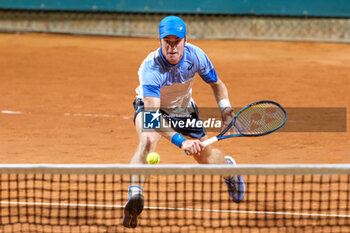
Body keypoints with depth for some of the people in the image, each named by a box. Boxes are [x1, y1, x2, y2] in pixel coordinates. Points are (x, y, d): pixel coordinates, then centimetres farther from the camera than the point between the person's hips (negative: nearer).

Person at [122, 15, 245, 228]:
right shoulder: (150, 68, -40)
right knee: (148, 141, -36)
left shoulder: (195, 55, -26)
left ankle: (228, 165, 46)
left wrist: (226, 110, -21)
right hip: (151, 107, -4)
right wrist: (180, 141, -61)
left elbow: (216, 84, -4)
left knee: (205, 157, 9)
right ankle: (134, 197, -42)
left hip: (184, 109, 4)